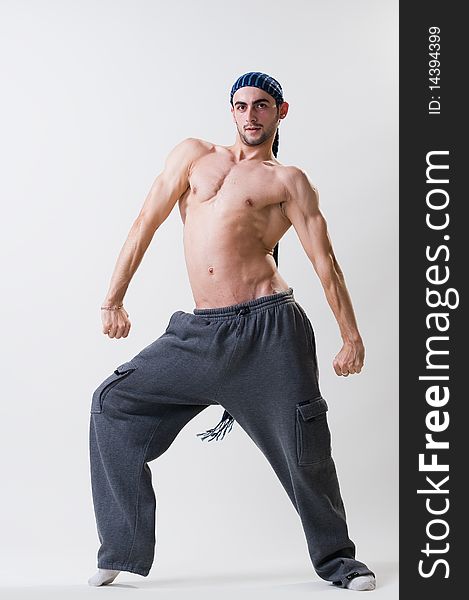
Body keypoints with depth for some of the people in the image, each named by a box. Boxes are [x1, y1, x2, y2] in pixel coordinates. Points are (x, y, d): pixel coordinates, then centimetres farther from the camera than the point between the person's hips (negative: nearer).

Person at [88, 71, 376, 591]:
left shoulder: (288, 181, 6)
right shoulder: (194, 154, 15)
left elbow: (325, 263, 4)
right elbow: (146, 224, 12)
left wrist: (351, 338, 0)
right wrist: (113, 300, 7)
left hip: (268, 330, -3)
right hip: (199, 332, 4)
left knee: (304, 451, -4)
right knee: (113, 403, -2)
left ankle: (336, 559, 21)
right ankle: (120, 554, 7)